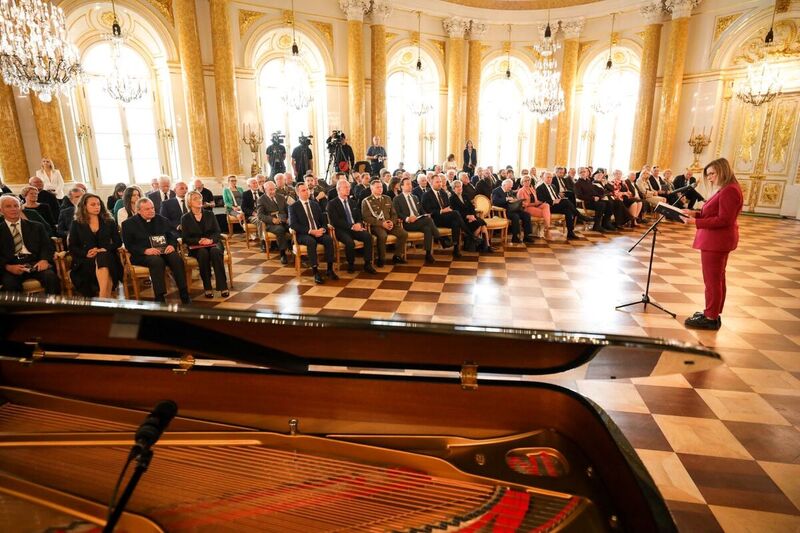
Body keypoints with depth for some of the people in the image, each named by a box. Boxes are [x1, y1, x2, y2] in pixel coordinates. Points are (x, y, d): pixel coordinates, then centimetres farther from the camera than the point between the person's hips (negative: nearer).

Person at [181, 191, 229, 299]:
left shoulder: (209, 214, 12)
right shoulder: (185, 218, 7)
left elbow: (217, 232, 5)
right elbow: (185, 238, 1)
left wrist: (211, 239, -17)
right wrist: (199, 241, -18)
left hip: (212, 243, 1)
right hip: (196, 247, -1)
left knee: (215, 251, -35)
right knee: (203, 253, -37)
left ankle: (223, 286, -35)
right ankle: (207, 288, -30)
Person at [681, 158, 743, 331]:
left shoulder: (729, 191, -18)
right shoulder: (724, 189, 16)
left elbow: (723, 220, -23)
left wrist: (696, 222, -25)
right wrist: (695, 213, 4)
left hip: (716, 241, -11)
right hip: (717, 241, 11)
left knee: (712, 280, -5)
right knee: (717, 279, 15)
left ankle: (711, 319, 2)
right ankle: (713, 314, 24)